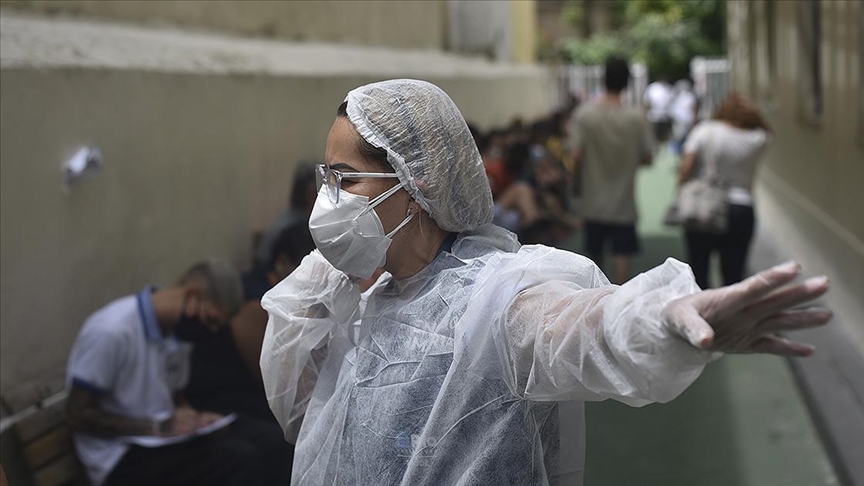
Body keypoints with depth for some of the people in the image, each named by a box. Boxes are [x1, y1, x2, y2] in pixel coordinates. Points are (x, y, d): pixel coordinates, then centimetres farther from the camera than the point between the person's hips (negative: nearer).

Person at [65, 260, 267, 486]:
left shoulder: (178, 330, 6)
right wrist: (158, 427, -18)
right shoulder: (110, 332, -20)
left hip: (166, 440, 8)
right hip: (122, 456, -8)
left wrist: (197, 419, -3)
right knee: (240, 461, -26)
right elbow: (78, 416, -15)